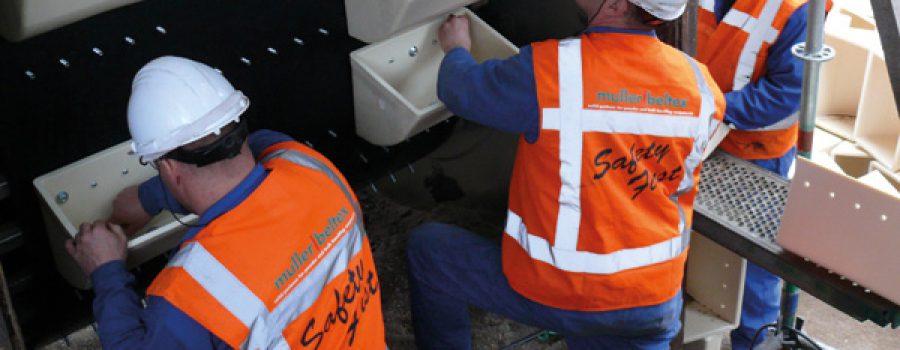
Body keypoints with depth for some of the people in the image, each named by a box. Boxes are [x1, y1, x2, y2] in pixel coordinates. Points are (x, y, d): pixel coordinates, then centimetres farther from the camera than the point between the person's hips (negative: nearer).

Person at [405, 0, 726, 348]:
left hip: (554, 293, -4)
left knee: (426, 245, 16)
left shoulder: (549, 68, -22)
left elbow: (459, 89, -3)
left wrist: (456, 48, 20)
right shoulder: (701, 84, -7)